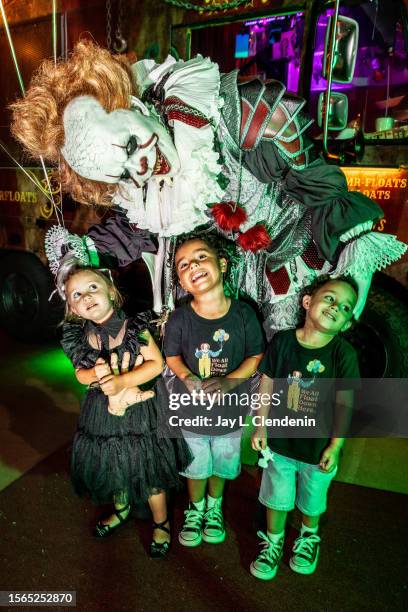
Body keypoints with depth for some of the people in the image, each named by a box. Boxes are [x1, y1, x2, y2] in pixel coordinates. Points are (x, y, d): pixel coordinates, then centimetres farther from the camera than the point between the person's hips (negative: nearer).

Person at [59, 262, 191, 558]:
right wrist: (95, 374, -24)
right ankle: (121, 509, 53)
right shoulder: (80, 336, -6)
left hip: (142, 410, -4)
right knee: (112, 466, 22)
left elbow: (156, 363, -19)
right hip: (104, 412, 4)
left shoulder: (133, 327, -18)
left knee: (150, 470, 8)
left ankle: (161, 523, 35)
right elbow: (80, 373, -1)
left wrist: (122, 381, -28)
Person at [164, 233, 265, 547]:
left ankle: (215, 508, 53)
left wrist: (230, 381, -23)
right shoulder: (180, 318, -17)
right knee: (196, 467, 21)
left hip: (229, 409, 1)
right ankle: (196, 509, 51)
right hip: (191, 410, 0)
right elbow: (172, 356, -3)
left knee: (221, 466, 24)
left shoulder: (243, 314, -17)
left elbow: (256, 356, -8)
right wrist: (187, 377, -22)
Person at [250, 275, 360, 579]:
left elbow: (344, 403, -12)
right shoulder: (282, 341, -13)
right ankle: (273, 542, 48)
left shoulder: (344, 354, -17)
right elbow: (267, 385, -4)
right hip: (280, 442, 1)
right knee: (276, 499, 20)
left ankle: (309, 536, 55)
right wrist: (261, 426, -1)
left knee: (312, 502, 24)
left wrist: (335, 446, -12)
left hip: (319, 448, 0)